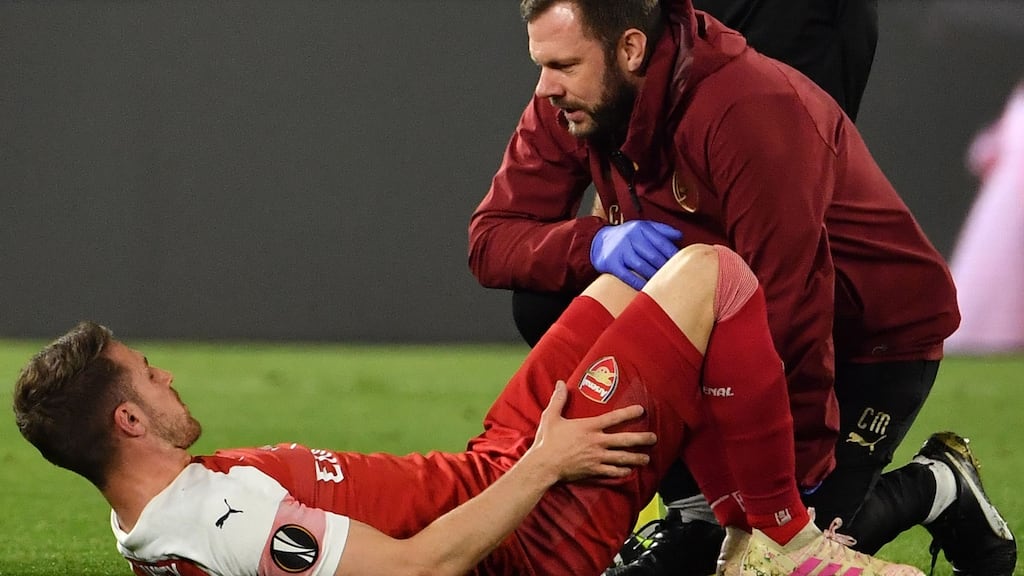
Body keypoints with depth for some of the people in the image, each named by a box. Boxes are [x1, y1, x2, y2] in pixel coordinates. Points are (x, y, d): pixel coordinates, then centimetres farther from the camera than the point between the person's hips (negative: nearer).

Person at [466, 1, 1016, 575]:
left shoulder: (749, 111, -33)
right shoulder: (569, 109, -11)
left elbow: (792, 302, -32)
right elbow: (491, 238, -14)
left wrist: (805, 468, -28)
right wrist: (593, 243, -34)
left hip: (874, 336, -7)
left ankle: (935, 489, 12)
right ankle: (696, 516, -2)